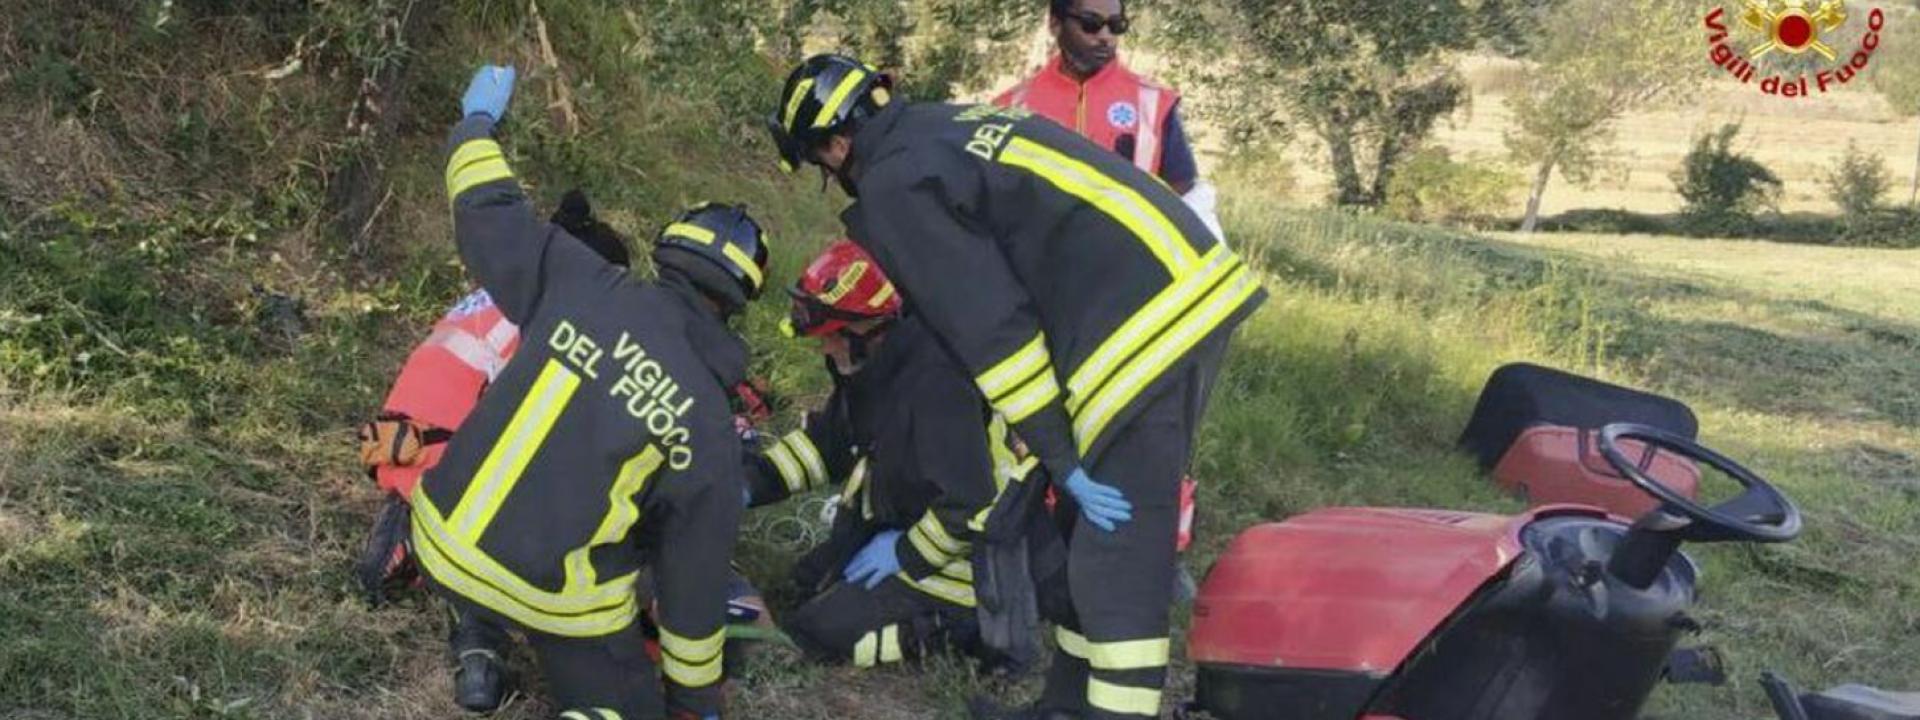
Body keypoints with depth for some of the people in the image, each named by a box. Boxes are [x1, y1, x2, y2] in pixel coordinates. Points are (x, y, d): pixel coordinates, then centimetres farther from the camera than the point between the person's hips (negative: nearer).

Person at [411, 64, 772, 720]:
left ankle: (480, 644, 25)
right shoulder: (710, 428, -7)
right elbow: (695, 577, -1)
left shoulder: (578, 284, -6)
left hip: (444, 542, 5)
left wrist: (477, 122, 27)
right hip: (554, 594, -5)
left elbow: (488, 216, 6)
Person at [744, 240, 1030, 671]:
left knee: (820, 632, -12)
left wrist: (904, 555, -19)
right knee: (812, 579, 20)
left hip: (964, 557, -10)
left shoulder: (934, 384, -32)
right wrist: (752, 482, -2)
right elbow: (825, 442, 11)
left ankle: (967, 628, -5)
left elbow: (970, 506, -33)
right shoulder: (874, 368, -1)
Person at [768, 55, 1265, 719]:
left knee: (1115, 559, -5)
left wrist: (1059, 459, -7)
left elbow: (989, 327, -11)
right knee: (1095, 530, 19)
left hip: (1141, 326, -10)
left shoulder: (892, 185, -5)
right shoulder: (945, 126, 23)